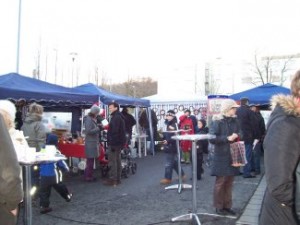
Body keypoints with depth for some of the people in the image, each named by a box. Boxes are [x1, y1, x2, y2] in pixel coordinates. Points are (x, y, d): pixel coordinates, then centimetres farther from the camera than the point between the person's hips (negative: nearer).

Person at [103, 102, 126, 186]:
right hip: (119, 142, 11)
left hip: (114, 143, -11)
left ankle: (112, 179, -2)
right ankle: (117, 179, 19)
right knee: (117, 161, 13)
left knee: (112, 162, -6)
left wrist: (112, 144, -24)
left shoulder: (116, 118, -16)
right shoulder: (119, 117, 17)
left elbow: (114, 132, -23)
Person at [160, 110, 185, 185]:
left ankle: (167, 178, 10)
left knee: (169, 163, -1)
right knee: (175, 162, 17)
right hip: (169, 147, 10)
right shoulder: (169, 124, 12)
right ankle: (181, 175, 29)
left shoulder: (174, 125, -18)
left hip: (172, 147, -10)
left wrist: (168, 141, -28)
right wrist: (163, 137, 5)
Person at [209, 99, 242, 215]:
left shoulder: (235, 121, 7)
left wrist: (238, 136, -6)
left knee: (229, 182, 12)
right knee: (220, 182, 2)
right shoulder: (217, 121, -11)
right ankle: (219, 207, 15)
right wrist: (227, 138, -22)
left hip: (232, 156, 6)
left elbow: (240, 133, 17)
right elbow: (212, 138, -17)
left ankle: (227, 206, 23)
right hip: (221, 157, -6)